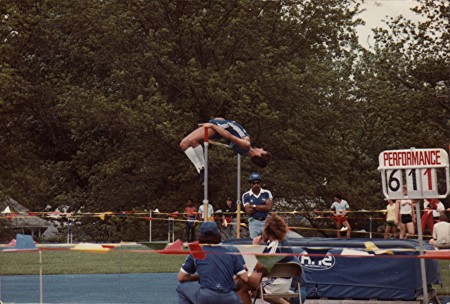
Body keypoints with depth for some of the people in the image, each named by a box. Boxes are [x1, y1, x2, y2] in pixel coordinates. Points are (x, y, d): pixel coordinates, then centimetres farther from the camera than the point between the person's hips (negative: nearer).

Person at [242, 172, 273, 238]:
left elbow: (269, 207, -10)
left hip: (266, 221, 1)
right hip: (254, 222, -1)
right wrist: (263, 207, -6)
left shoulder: (267, 193, 2)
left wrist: (254, 206, -7)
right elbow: (248, 211, -8)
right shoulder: (246, 195, 0)